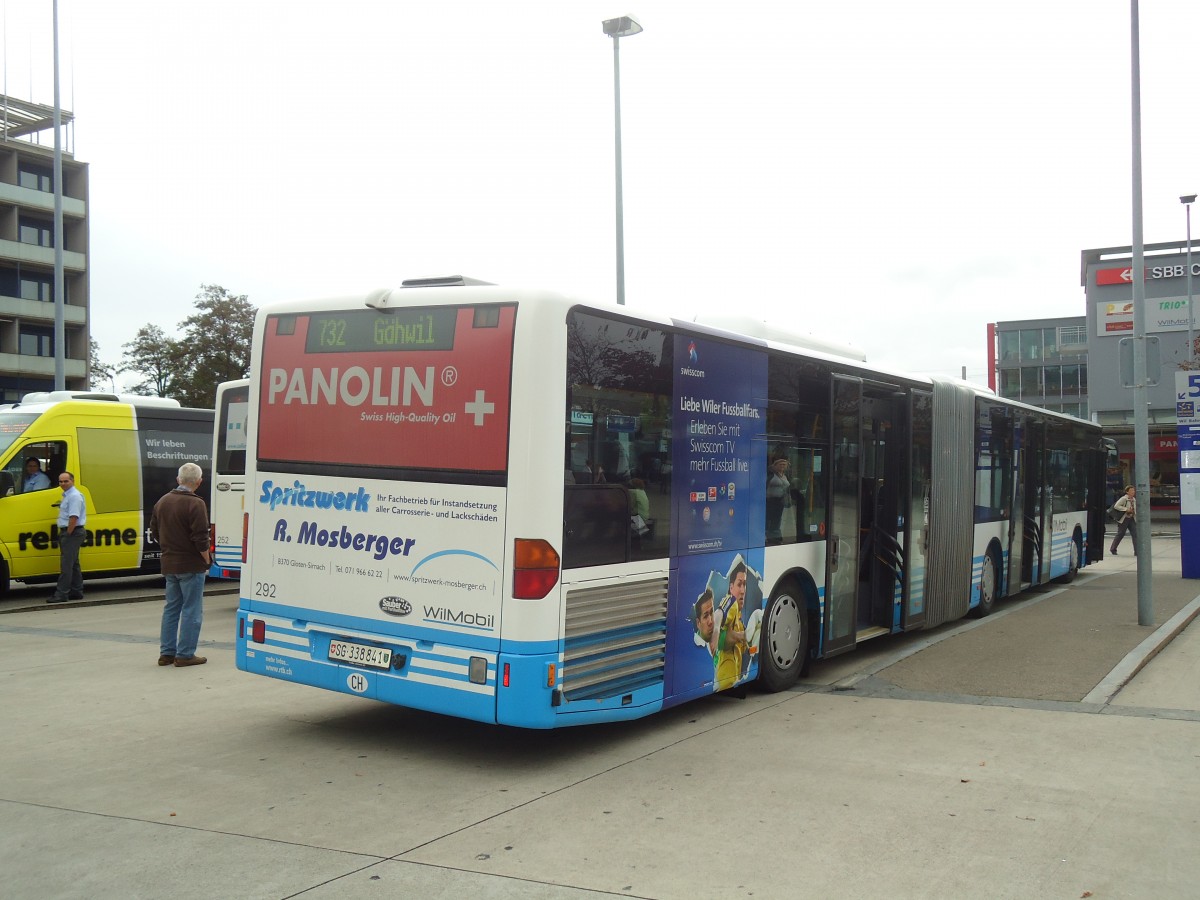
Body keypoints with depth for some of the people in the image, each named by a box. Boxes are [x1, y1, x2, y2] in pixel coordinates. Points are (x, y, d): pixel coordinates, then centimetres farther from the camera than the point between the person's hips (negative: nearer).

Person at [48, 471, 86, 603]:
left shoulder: (74, 496, -16)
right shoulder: (67, 495, 18)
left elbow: (73, 518, -24)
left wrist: (68, 534, -21)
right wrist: (64, 534, 18)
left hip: (72, 532, -11)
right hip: (68, 532, 11)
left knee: (66, 564, -10)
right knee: (73, 564, 13)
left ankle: (61, 594, -10)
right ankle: (77, 592, 19)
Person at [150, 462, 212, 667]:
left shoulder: (162, 501, 7)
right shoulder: (195, 504, -17)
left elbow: (155, 532, 14)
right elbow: (201, 539, -19)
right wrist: (206, 560, -6)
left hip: (169, 564, 7)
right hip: (191, 565, -7)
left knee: (171, 608, 16)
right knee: (191, 611, 0)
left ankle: (166, 652, 19)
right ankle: (185, 655, 2)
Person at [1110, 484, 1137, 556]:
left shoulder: (1134, 500, 8)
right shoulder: (1124, 498, -15)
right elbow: (1116, 506, -22)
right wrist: (1126, 509, -23)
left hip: (1131, 519, 6)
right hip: (1123, 519, -6)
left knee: (1135, 534, -5)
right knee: (1120, 534, 4)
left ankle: (1137, 552, -6)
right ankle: (1113, 549, 23)